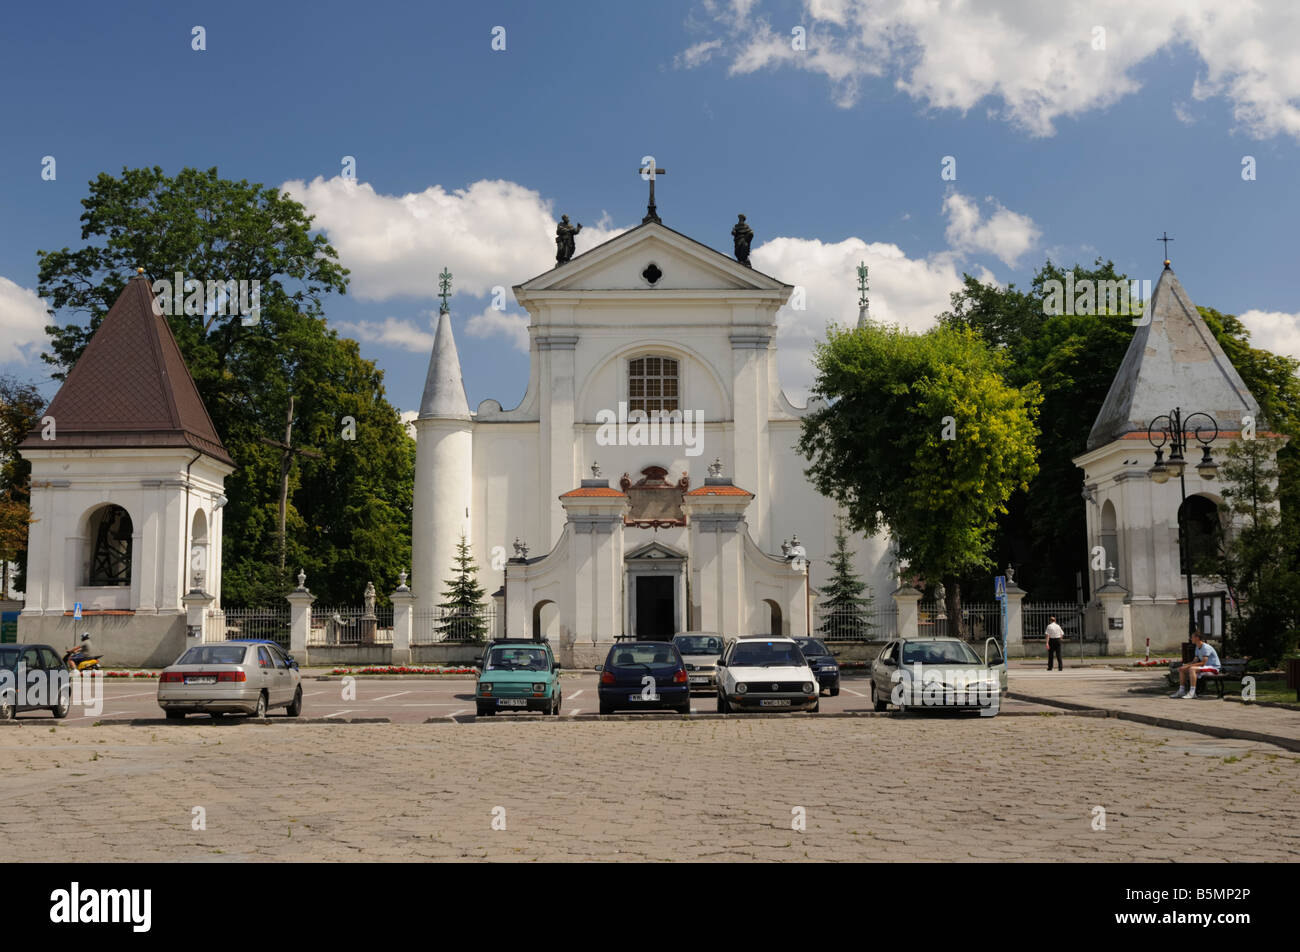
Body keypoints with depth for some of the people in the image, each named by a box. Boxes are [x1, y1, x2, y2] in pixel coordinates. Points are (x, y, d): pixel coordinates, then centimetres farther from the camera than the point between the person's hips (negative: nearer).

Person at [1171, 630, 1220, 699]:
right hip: (1205, 667, 10)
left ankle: (1192, 692, -34)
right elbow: (1195, 661, 14)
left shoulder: (1206, 647, -19)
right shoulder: (1198, 648, 12)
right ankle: (1181, 691, 4)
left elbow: (1203, 663, -26)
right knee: (1181, 669, 4)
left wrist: (1189, 665, -23)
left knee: (1192, 669, -35)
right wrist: (1185, 665, -3)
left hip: (1213, 668, -10)